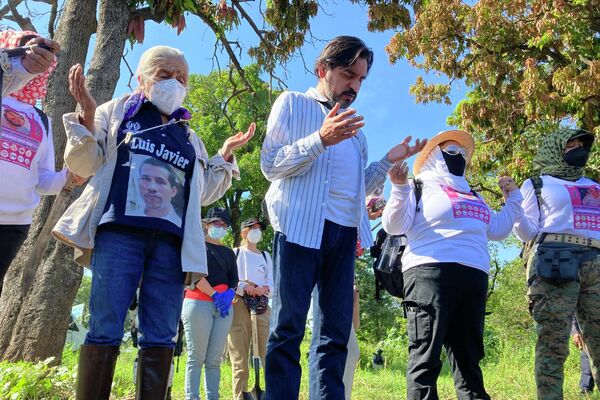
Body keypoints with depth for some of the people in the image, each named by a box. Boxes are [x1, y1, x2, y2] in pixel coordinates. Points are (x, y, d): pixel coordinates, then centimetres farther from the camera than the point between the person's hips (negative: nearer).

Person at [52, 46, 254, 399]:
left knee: (161, 338, 1)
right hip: (119, 233, -3)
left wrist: (226, 154, 16)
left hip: (171, 243, 3)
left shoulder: (189, 137, 24)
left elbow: (204, 193, 25)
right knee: (105, 331, -7)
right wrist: (87, 115, -5)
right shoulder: (118, 111, 16)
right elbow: (84, 164, 9)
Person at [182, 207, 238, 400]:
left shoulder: (228, 252, 23)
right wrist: (215, 294, -12)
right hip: (199, 303, -4)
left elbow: (234, 279, 14)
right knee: (197, 357, -7)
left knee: (215, 360, 2)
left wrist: (229, 294, -7)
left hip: (224, 305, 4)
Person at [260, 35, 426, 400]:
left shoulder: (354, 126, 25)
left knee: (336, 333, 5)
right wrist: (321, 140, -15)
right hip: (301, 226, -5)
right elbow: (270, 164, -3)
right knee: (288, 329, -5)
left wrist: (389, 161, 9)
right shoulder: (293, 103, 9)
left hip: (345, 232, 6)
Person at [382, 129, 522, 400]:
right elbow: (395, 226, -4)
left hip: (474, 276, 7)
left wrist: (512, 198, 33)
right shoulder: (421, 186, 8)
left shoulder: (472, 195, 29)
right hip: (431, 272, -7)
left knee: (469, 360, 9)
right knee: (426, 359, -12)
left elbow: (496, 230, 35)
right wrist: (400, 188, -18)